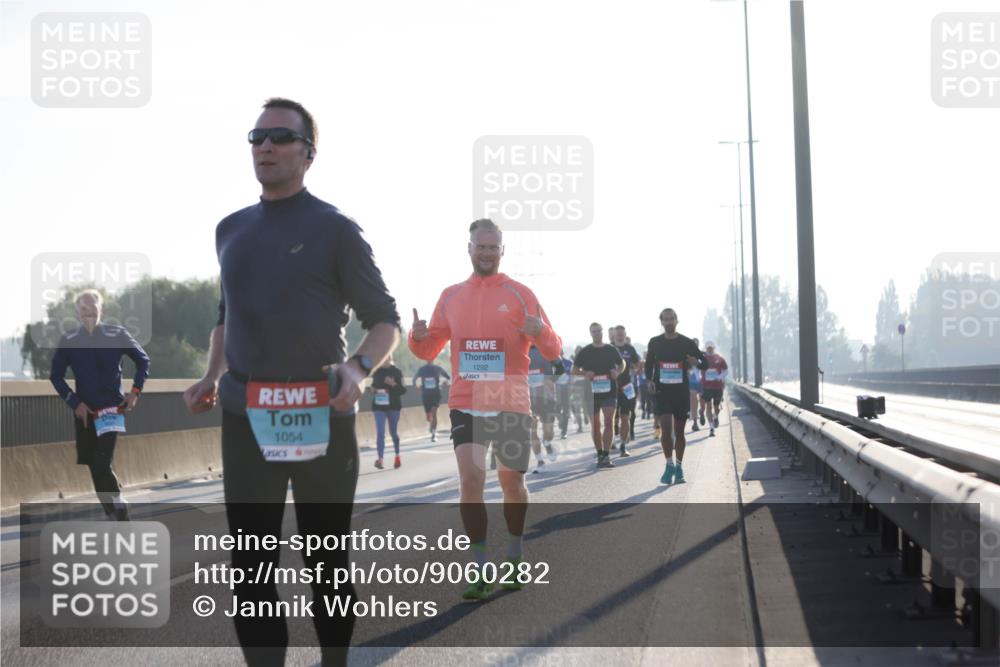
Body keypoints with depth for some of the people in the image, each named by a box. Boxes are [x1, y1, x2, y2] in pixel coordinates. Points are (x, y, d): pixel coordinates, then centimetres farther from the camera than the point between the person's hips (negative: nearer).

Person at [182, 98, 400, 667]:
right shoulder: (232, 230, 14)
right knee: (251, 563, 1)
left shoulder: (336, 230, -2)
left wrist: (358, 368, -21)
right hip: (246, 416, 4)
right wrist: (212, 378, 11)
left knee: (327, 557, 7)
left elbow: (385, 320, -1)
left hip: (320, 414, -4)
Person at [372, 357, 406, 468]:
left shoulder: (396, 372, -3)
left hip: (393, 406, -2)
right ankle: (380, 459, -12)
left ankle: (397, 456, 32)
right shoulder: (376, 372, 6)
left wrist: (394, 384, -21)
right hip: (379, 406, 2)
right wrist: (373, 390, -2)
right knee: (380, 433, -8)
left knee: (393, 432, 11)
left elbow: (403, 390, -5)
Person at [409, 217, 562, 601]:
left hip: (511, 405, -1)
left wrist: (540, 332, -25)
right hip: (465, 404, 1)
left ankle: (514, 558, 32)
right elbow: (429, 350, 14)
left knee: (511, 482, 10)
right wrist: (418, 337, -9)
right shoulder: (451, 296, 8)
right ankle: (481, 571, -4)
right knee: (470, 478, -12)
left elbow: (553, 351, -2)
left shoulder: (520, 294, 0)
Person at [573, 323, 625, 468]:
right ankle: (600, 454, 20)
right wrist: (584, 374, -12)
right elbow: (574, 370, 8)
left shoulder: (611, 350, 6)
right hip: (591, 392, 1)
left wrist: (617, 372, -1)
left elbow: (622, 363, 21)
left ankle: (606, 456, -15)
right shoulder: (585, 352, 4)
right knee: (595, 425, 7)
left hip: (609, 392, -1)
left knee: (608, 422, -13)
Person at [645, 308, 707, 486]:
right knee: (666, 428, -14)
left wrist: (696, 362, -18)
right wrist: (650, 380, -2)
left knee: (679, 431, 7)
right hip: (661, 391, 0)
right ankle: (669, 465, -1)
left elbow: (705, 363, 5)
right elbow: (649, 364, 16)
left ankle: (678, 467, 20)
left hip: (682, 391, 1)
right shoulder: (655, 342, 4)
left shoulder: (687, 343, 1)